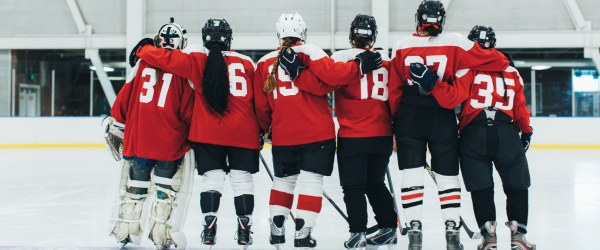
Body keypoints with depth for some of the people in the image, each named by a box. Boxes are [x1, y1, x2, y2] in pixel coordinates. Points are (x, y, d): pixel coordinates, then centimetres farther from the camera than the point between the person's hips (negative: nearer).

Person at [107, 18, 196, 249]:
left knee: (135, 184, 16)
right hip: (171, 141, -3)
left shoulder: (142, 62, 6)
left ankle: (125, 229, 22)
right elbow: (189, 110, -5)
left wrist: (116, 127, 20)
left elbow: (124, 98, 10)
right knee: (167, 186, 8)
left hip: (137, 137, 3)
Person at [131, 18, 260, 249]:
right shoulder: (246, 63, 6)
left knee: (212, 176, 7)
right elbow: (260, 100, 11)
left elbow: (162, 57, -4)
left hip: (207, 132, -1)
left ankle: (209, 227, 2)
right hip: (243, 132, 1)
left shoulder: (196, 60, 0)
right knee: (242, 178, 7)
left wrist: (142, 50, 16)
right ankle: (244, 229, 8)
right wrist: (262, 129, 22)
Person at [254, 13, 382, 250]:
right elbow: (329, 76, -21)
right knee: (311, 179, 1)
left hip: (282, 134, 4)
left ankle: (276, 229, 20)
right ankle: (302, 231, -5)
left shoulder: (264, 62, 10)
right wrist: (358, 67, -14)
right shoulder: (311, 52, -3)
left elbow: (261, 105, 13)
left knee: (284, 178, 20)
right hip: (316, 132, -4)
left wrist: (265, 128, 28)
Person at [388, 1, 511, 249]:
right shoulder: (455, 44, -6)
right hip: (443, 120, 0)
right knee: (447, 175, 9)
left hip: (409, 118, 1)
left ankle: (414, 229, 1)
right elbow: (492, 60, -1)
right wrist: (503, 61, 21)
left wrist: (396, 118, 15)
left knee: (411, 174, 6)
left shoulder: (401, 47, 0)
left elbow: (394, 90, 4)